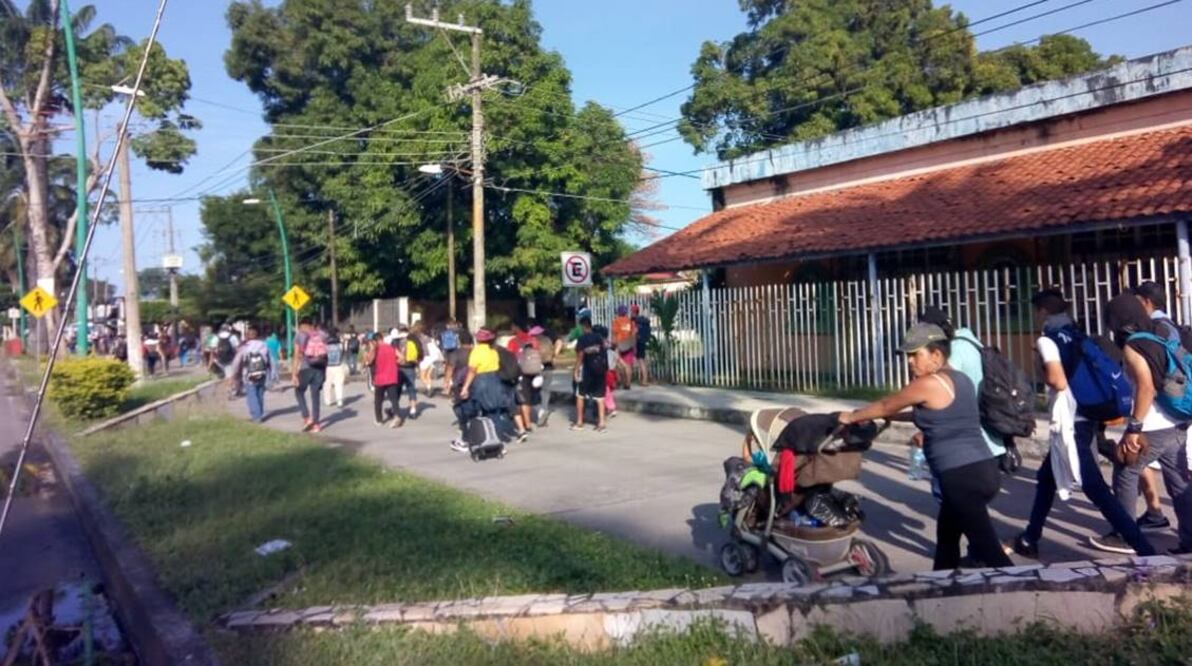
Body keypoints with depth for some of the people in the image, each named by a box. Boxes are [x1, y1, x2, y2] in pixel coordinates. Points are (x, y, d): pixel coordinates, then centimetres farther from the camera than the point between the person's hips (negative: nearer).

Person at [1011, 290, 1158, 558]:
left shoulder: (1046, 341, -10)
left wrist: (1044, 377, -3)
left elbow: (1059, 382, -20)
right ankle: (1030, 540, 29)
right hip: (1088, 418, 9)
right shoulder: (1077, 336, 13)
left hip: (1071, 424, -9)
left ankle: (1146, 551, -11)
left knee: (1097, 491, -9)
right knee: (1046, 478, 20)